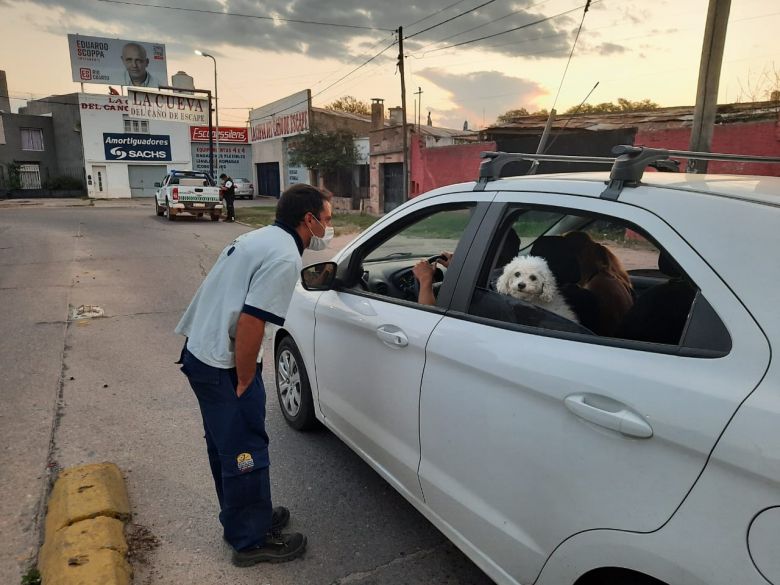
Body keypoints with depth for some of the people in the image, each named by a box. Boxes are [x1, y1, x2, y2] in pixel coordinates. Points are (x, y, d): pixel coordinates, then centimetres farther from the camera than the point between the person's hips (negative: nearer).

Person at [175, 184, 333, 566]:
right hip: (223, 366, -10)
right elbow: (250, 323, -26)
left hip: (199, 353, 10)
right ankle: (252, 541, 22)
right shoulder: (284, 257, -19)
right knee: (246, 453, 5)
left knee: (225, 445, 22)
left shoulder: (259, 237, 11)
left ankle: (241, 519, 40)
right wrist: (244, 381, -15)